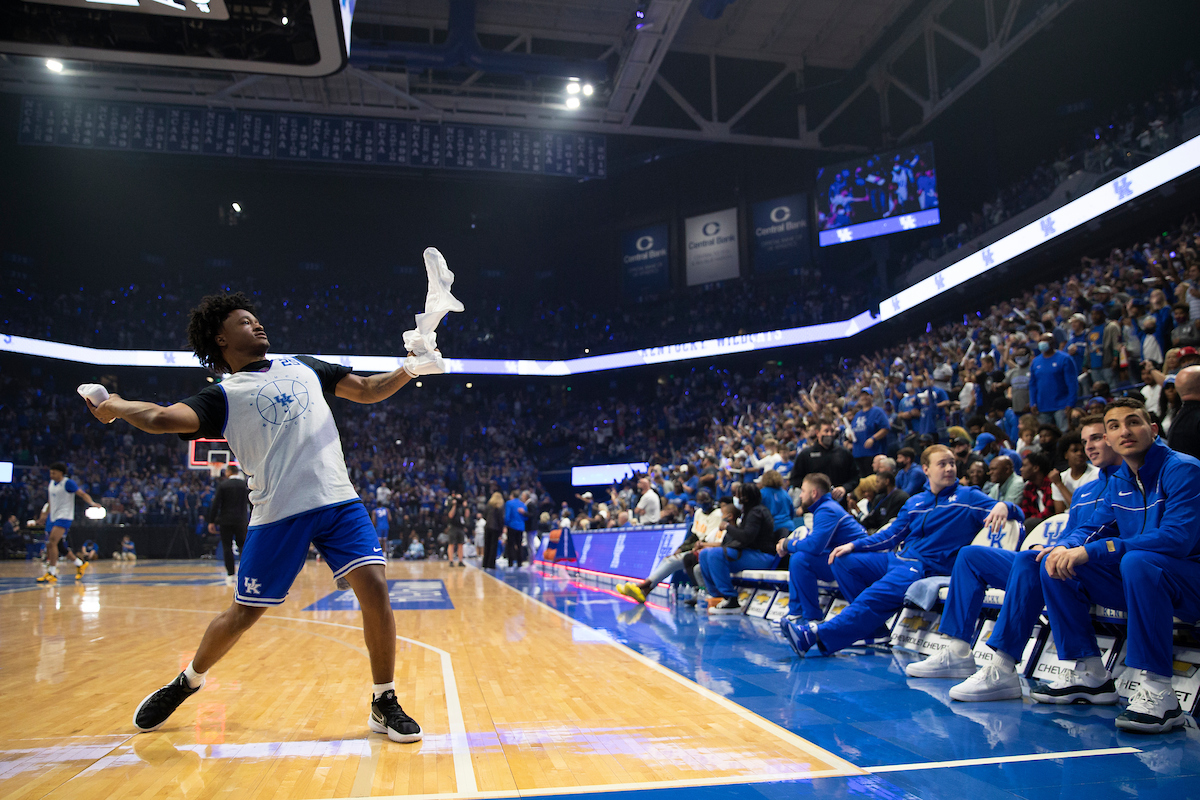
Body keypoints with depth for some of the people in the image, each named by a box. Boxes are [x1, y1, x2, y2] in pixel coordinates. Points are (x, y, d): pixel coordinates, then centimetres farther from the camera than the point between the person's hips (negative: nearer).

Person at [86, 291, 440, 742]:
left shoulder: (303, 367, 17)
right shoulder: (223, 397, 5)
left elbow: (367, 391, 18)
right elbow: (162, 419, -11)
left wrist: (408, 370, 3)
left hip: (339, 502, 2)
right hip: (277, 514, -2)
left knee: (374, 587, -13)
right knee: (243, 613, 7)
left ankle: (384, 704, 4)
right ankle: (188, 681, 39)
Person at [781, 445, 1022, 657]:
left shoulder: (968, 497, 2)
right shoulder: (915, 502, 19)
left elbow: (1017, 514, -5)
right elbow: (890, 535, 20)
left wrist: (1003, 506, -31)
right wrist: (853, 545, 8)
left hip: (927, 567, -8)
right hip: (897, 559, 8)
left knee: (875, 596, -31)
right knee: (843, 560, -4)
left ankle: (817, 635, -37)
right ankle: (875, 628, -8)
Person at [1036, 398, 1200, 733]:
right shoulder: (1118, 482, 9)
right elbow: (1093, 528, 14)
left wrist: (1091, 551, -30)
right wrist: (1066, 547, -12)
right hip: (1140, 581, 7)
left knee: (1137, 561, -37)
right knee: (1056, 566, -4)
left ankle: (1157, 693, -33)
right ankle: (1090, 675, 0)